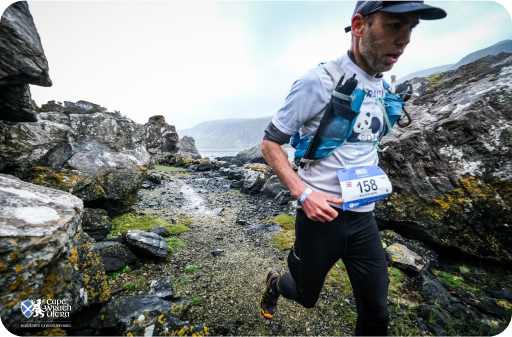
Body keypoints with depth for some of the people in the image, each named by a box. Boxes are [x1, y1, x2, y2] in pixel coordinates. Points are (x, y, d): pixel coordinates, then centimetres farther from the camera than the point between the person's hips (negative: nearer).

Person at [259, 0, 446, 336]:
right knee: (306, 296, 20)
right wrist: (303, 193, -23)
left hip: (364, 217, 6)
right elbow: (270, 143, -13)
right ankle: (275, 283, 54)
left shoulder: (384, 91, 7)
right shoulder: (319, 81, -15)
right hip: (320, 214, -5)